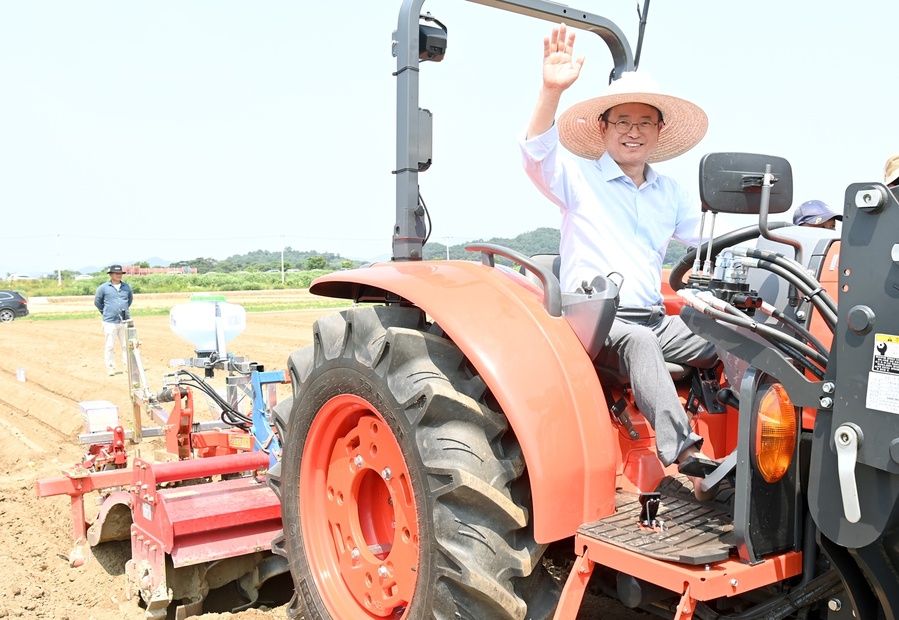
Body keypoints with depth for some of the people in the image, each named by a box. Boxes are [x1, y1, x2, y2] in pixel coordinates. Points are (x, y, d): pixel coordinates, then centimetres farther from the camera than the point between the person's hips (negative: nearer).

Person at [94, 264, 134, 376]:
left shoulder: (127, 287, 8)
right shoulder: (103, 287, -2)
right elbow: (97, 301, 8)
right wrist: (105, 312, 8)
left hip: (125, 321, 3)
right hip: (110, 322, -3)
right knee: (110, 346, 2)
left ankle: (128, 366, 14)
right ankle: (110, 368, 9)